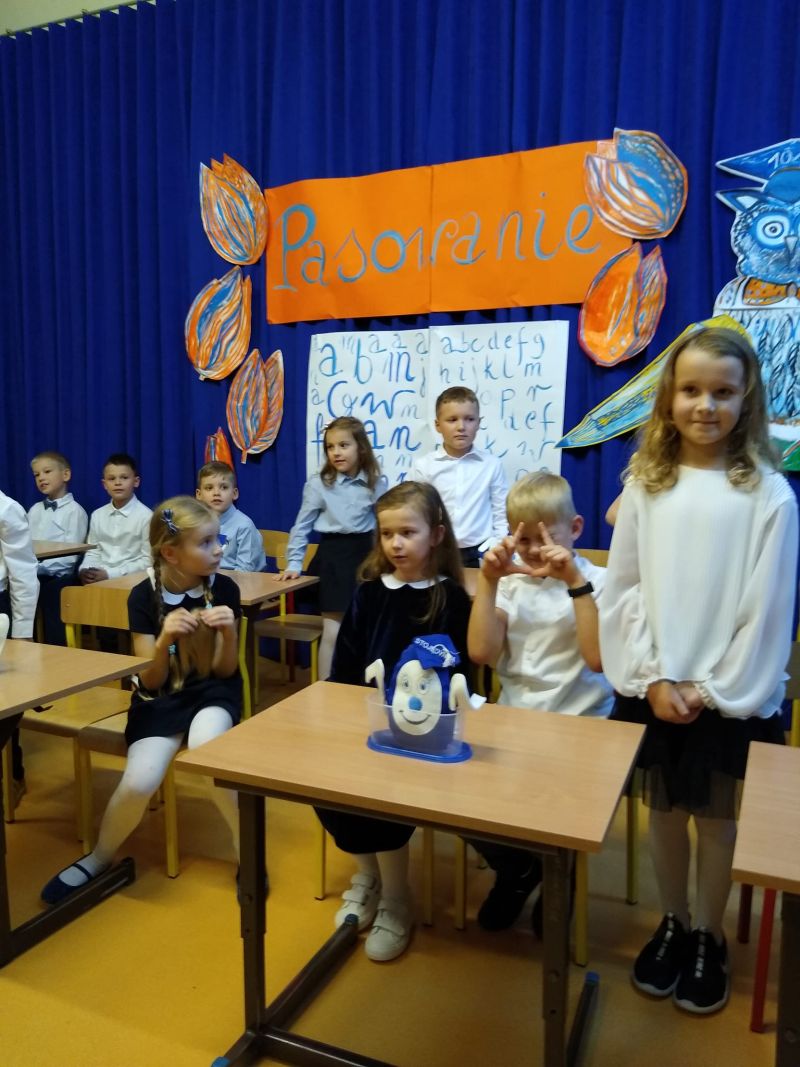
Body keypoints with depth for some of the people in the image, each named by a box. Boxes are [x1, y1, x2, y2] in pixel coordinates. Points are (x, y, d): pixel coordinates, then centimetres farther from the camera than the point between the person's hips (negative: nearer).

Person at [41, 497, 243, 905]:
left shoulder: (224, 589, -10)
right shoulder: (143, 597, -11)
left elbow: (224, 670, -5)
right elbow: (150, 682, -9)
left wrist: (229, 632, -25)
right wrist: (165, 639, -29)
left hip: (213, 691, 0)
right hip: (161, 696, 1)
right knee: (139, 780, -23)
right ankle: (99, 858, 11)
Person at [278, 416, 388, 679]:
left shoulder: (378, 483, 0)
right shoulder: (318, 483, -5)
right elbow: (302, 526, 1)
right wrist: (294, 563, -2)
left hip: (365, 554, 2)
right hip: (333, 555, -2)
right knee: (332, 633, 1)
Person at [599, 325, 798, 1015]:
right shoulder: (645, 484, -2)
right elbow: (624, 590, -1)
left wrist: (713, 691, -9)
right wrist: (652, 679, -8)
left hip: (730, 695, -2)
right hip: (655, 690, 2)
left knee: (717, 816, 12)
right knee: (664, 809, 15)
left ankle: (709, 938, 34)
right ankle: (673, 924, 37)